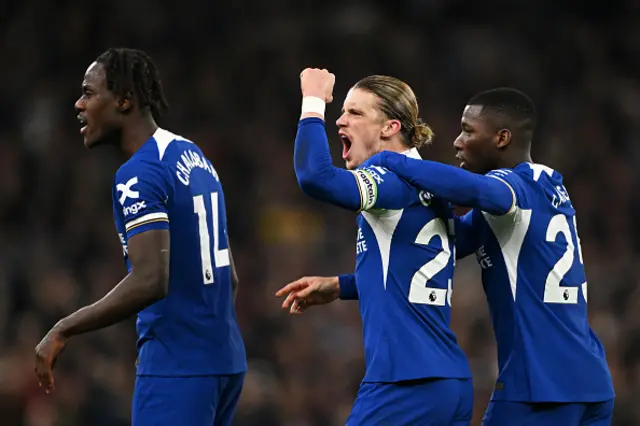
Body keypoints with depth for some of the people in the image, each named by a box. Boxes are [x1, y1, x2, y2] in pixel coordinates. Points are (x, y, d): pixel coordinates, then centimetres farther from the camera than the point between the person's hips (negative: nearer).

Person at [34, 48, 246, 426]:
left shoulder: (139, 175, -15)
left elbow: (149, 281, -25)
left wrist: (63, 332, -18)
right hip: (224, 359, 9)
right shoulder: (193, 155, 15)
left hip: (176, 365, -9)